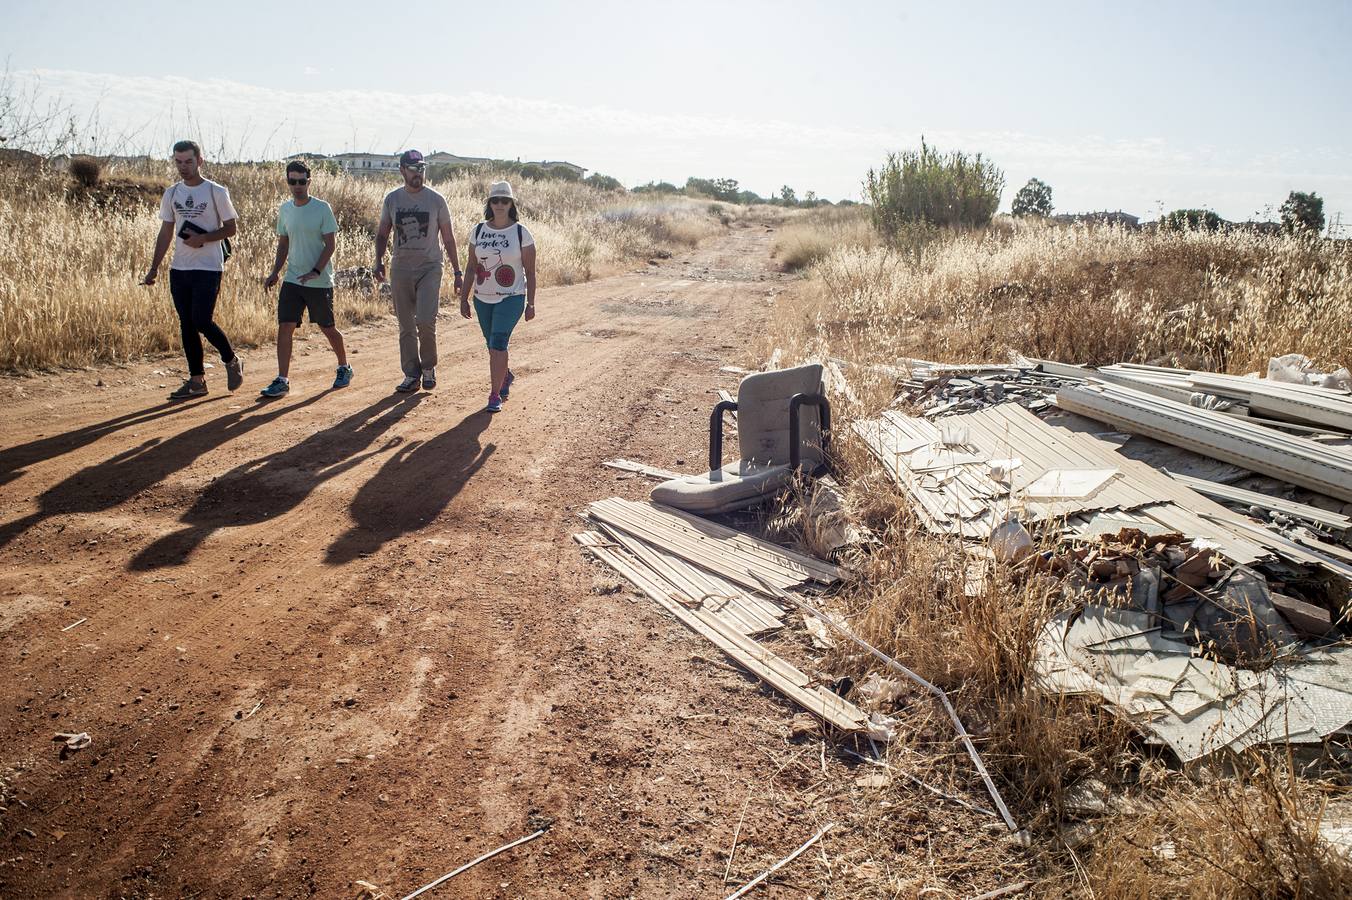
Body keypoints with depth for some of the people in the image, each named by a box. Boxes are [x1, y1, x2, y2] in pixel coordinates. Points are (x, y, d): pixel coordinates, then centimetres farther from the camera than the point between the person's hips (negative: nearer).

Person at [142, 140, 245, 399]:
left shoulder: (216, 192, -3)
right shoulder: (171, 193, 12)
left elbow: (230, 228, -1)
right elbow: (165, 233, 14)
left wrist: (203, 238, -17)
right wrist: (154, 269, 9)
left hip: (208, 268, -5)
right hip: (179, 269, 6)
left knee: (201, 320, -13)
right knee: (187, 324, 6)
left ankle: (232, 360, 12)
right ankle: (197, 380, 13)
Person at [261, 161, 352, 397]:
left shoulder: (322, 208, -8)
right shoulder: (285, 209, 8)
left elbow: (330, 244, -10)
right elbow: (283, 244, 17)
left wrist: (315, 271, -20)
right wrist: (275, 272, 8)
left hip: (320, 282, -4)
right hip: (292, 280, 4)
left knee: (327, 328, 7)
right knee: (285, 327, -5)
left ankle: (344, 368, 30)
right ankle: (282, 380, -3)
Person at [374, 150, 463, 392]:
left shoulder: (436, 200, 0)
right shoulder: (392, 199, 6)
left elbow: (448, 238, 4)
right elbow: (382, 234, 13)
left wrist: (457, 272, 2)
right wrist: (379, 261, -3)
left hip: (430, 268, -3)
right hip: (401, 269, 3)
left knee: (425, 320, -16)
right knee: (406, 326, 5)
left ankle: (428, 368, 6)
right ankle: (411, 375, 14)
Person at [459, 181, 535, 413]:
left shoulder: (521, 233, -6)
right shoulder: (478, 231, 3)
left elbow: (530, 271, -3)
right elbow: (471, 267, 9)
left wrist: (531, 303, -4)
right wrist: (464, 299, 7)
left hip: (511, 298, -4)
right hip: (483, 298, 4)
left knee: (498, 342, -16)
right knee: (493, 344, 15)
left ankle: (495, 394, -10)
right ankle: (506, 376, 43)